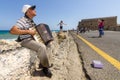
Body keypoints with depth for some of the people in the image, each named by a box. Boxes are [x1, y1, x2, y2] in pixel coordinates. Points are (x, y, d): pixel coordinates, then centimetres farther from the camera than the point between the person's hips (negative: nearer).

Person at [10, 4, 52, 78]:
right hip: (26, 41, -9)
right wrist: (28, 31, -27)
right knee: (42, 47, -30)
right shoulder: (22, 20, -14)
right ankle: (45, 67, -9)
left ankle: (42, 64, 11)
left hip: (33, 39, 9)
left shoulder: (31, 21, 13)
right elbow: (12, 31, -27)